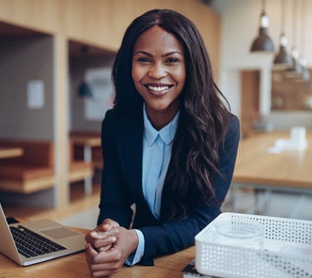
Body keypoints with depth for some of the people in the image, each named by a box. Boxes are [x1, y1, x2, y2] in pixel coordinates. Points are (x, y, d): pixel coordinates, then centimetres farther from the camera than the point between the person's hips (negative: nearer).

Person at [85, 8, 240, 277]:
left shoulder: (222, 127, -15)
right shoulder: (116, 123, -6)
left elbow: (202, 220, -16)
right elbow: (114, 203, -3)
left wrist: (137, 242, -31)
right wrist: (108, 231, -25)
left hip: (199, 256, -2)